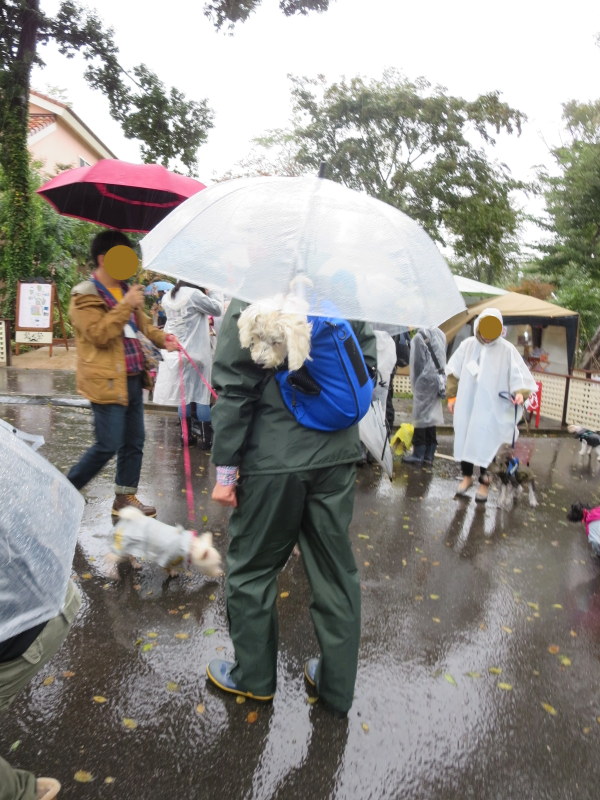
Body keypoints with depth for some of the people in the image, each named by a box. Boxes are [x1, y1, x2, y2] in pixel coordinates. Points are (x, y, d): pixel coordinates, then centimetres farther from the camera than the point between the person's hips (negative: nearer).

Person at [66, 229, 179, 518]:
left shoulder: (126, 290, 16)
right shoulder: (86, 296, -10)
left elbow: (142, 323, 25)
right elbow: (99, 334, -22)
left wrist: (162, 338, 6)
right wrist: (126, 305, -23)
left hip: (132, 378, 8)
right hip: (107, 382, -8)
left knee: (134, 442, 12)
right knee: (108, 446, -5)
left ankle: (125, 496, 24)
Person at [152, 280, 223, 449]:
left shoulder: (167, 297, 6)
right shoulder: (194, 294, -15)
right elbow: (216, 309, -8)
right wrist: (215, 295, 8)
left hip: (173, 352, 6)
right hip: (196, 353, -6)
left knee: (184, 394, 13)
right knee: (202, 395, 3)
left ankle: (186, 435, 18)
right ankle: (206, 438, 8)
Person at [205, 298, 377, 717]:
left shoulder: (249, 302, -10)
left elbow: (236, 391, -12)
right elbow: (368, 366, 10)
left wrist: (225, 468, -7)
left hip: (274, 459, -4)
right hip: (337, 454, 5)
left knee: (252, 568, 15)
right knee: (336, 570, 15)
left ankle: (253, 676, 32)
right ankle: (338, 685, 30)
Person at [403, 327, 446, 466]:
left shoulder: (419, 337, -14)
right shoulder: (439, 334, 6)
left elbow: (417, 363, -8)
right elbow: (442, 359, 10)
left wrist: (415, 383, 3)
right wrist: (441, 380, 14)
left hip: (424, 381, -7)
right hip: (436, 380, 7)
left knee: (421, 416, 0)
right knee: (431, 415, 10)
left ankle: (418, 453, 5)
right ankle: (429, 454, 14)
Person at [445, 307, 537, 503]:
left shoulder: (507, 349, -6)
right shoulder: (467, 345, 3)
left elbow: (519, 375, -7)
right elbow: (454, 372, 10)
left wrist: (520, 392, -25)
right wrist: (452, 396, 9)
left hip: (491, 408, -3)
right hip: (466, 405, 3)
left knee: (487, 443, 0)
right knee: (464, 440, 11)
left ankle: (484, 481, 18)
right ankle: (467, 476, 29)